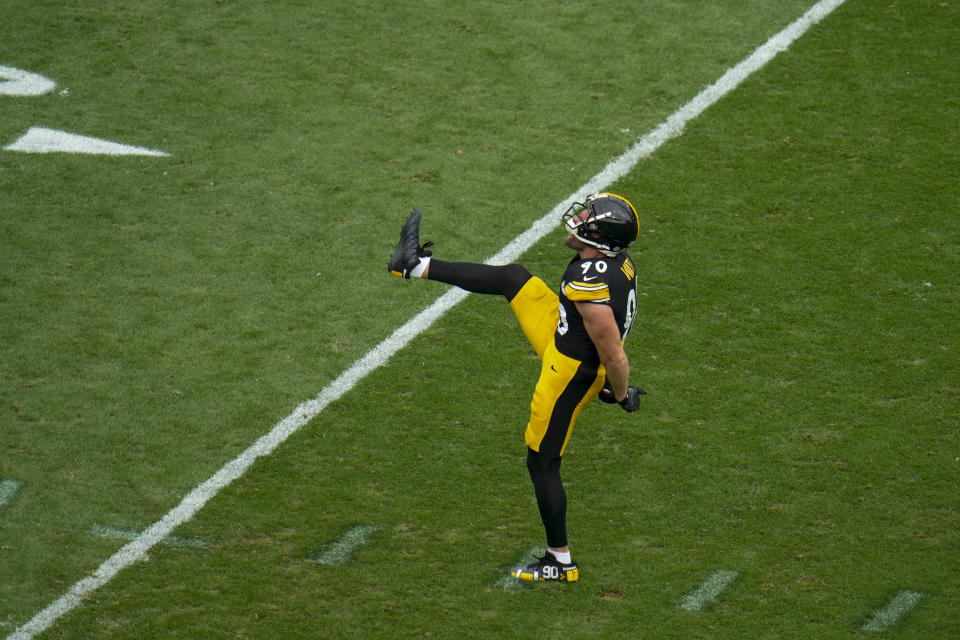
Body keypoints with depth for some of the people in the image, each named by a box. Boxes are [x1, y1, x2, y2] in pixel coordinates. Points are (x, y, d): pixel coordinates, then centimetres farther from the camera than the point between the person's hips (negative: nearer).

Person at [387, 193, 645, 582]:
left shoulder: (591, 286, -37)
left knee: (543, 464, 7)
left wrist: (621, 394, -10)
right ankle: (415, 265, 28)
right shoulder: (616, 261, -8)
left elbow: (614, 357, -30)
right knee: (512, 278, 15)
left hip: (569, 374, -9)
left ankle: (561, 562, 19)